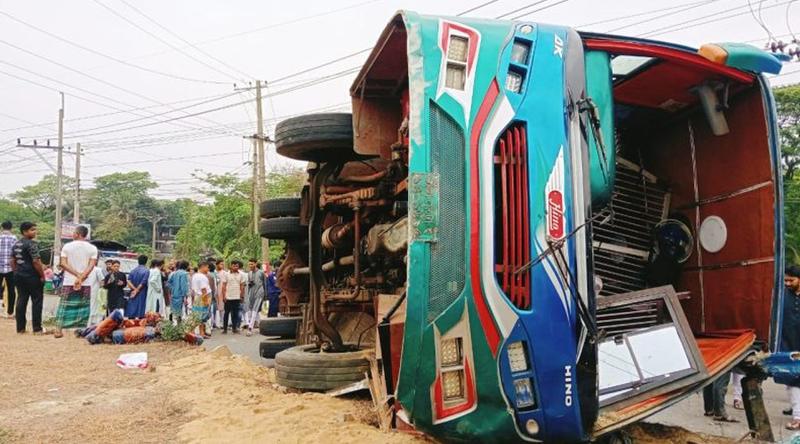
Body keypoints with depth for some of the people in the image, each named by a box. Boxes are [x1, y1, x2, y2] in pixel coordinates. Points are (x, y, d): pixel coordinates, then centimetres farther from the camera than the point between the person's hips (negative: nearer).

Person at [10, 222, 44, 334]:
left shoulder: (16, 244, 13)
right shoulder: (31, 244, -14)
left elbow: (12, 261, 17)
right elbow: (36, 261, -19)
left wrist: (16, 273, 22)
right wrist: (42, 275, -12)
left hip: (19, 277, 8)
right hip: (32, 277, -8)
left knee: (21, 301, 10)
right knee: (37, 301, -1)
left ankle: (20, 328, 14)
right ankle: (37, 328, 0)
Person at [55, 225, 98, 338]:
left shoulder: (67, 247, 1)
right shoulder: (92, 248, 0)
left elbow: (63, 263, -6)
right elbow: (91, 266, -10)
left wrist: (77, 274, -9)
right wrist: (81, 277, -13)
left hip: (69, 282, 0)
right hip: (86, 283, 0)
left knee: (64, 305, 8)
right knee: (83, 307, 6)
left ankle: (59, 330, 4)